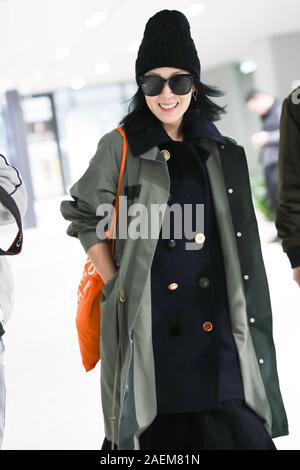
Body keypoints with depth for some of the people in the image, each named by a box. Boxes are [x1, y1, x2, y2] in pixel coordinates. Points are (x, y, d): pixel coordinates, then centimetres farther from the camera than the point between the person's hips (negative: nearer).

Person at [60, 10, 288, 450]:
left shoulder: (221, 153, 10)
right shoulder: (119, 147, 0)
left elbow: (236, 244, 16)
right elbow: (84, 217, 5)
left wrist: (243, 310, 10)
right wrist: (115, 284, -3)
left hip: (214, 314, 3)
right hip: (148, 316, -3)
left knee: (232, 423, -3)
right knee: (155, 424, 0)